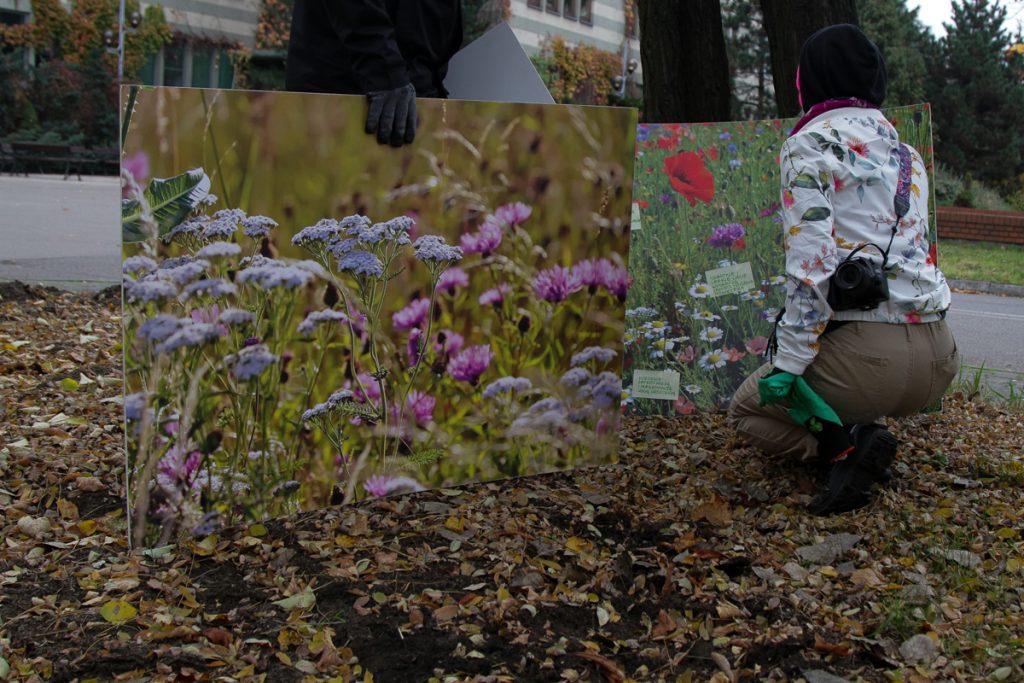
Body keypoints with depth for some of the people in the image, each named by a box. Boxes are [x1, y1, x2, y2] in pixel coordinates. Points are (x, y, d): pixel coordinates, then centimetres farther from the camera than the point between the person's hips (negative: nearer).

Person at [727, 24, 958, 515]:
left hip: (868, 350, -7)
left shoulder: (809, 145, -4)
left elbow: (812, 262, -14)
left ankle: (844, 445, -8)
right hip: (939, 356, 7)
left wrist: (788, 363, -11)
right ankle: (856, 435, 5)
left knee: (747, 409, 18)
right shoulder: (905, 152, 19)